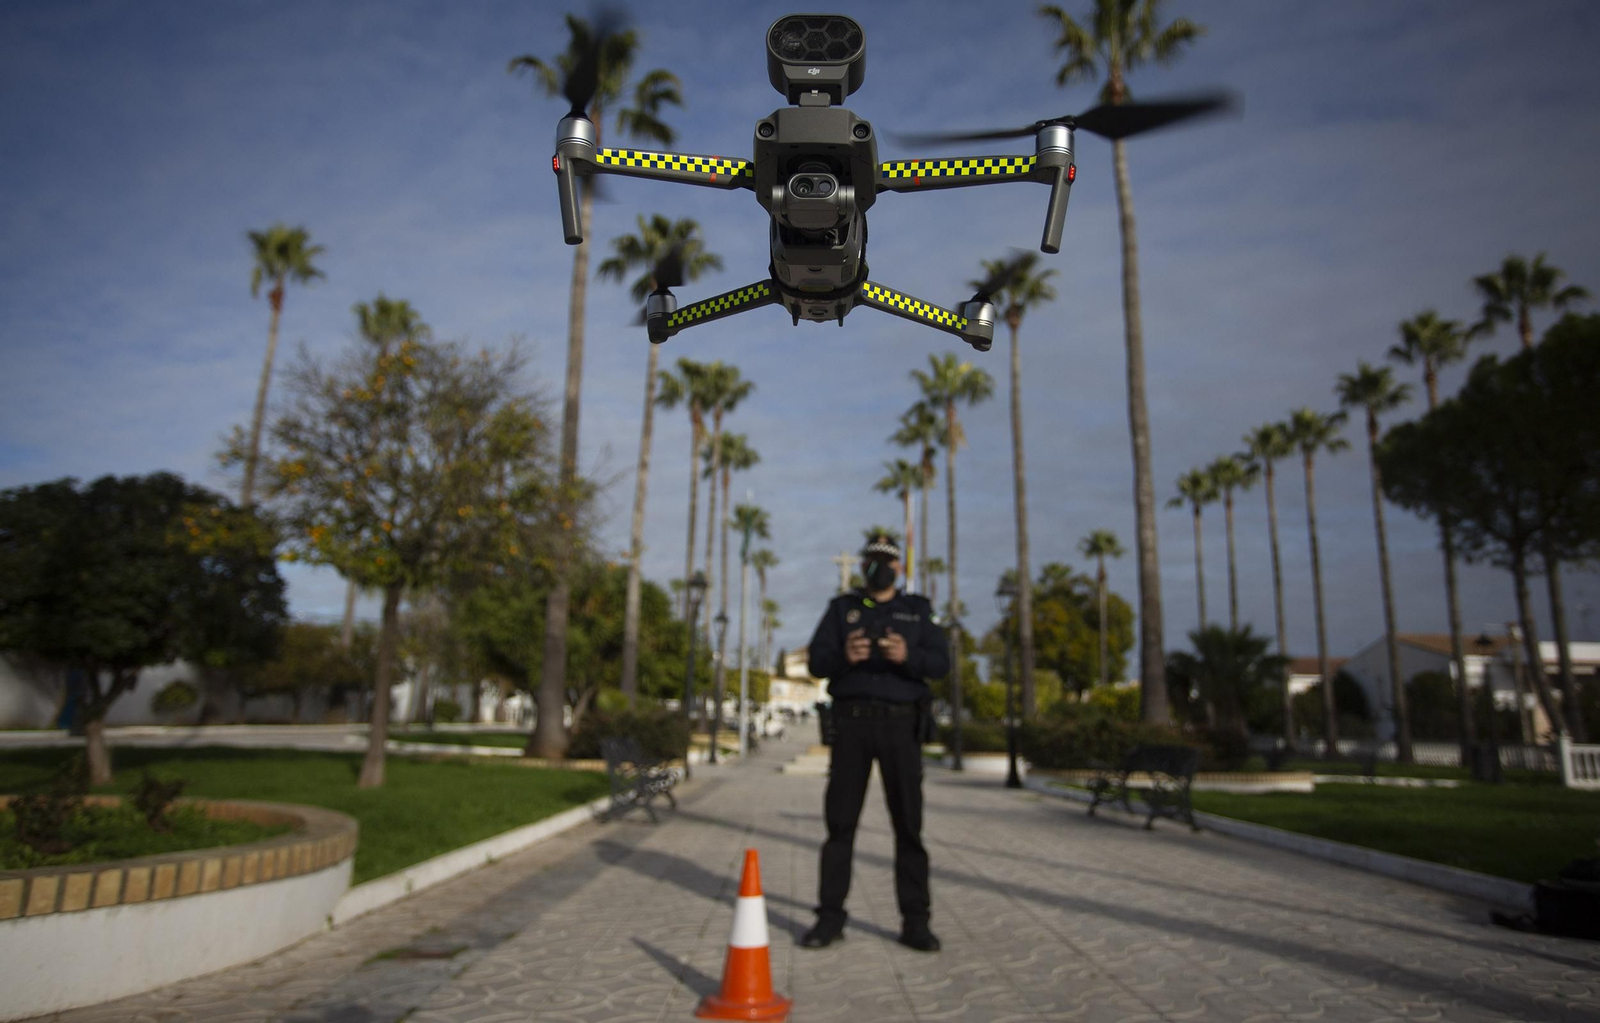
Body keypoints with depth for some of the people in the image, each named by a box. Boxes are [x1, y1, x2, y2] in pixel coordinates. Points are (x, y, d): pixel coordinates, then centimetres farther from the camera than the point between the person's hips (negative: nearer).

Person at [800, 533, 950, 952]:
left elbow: (940, 664, -2)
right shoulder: (841, 608, 10)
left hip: (900, 725, 0)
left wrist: (907, 656, -24)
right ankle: (830, 918, 7)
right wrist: (844, 656, -24)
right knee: (840, 821, -1)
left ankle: (914, 922, 6)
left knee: (908, 823, -2)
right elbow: (818, 663, 0)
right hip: (852, 722, 0)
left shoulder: (917, 610, 10)